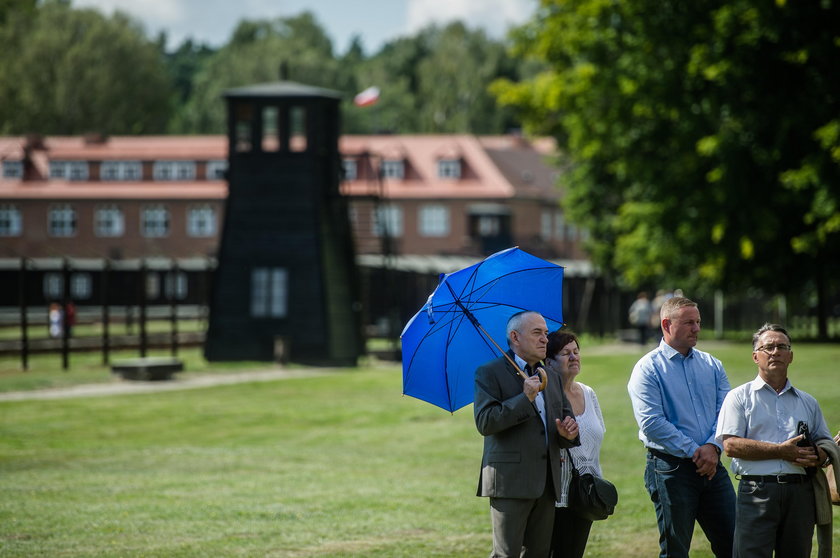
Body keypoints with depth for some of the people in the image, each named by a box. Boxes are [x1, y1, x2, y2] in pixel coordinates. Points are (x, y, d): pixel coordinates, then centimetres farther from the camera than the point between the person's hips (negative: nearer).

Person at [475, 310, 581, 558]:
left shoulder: (551, 377, 20)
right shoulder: (490, 373, -1)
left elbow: (565, 416, 25)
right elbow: (484, 422, -13)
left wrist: (568, 433, 0)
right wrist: (525, 398, -18)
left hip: (547, 482, 7)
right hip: (510, 481, -7)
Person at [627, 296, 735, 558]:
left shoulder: (711, 365, 13)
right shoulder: (648, 368, -4)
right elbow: (652, 423, -14)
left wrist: (713, 447, -13)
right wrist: (694, 451, -15)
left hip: (711, 466, 5)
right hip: (671, 468, -5)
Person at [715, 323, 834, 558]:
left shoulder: (807, 402, 21)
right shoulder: (739, 397, 8)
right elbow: (731, 445, -5)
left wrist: (816, 457, -5)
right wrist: (782, 451, -11)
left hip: (800, 493, 4)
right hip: (757, 492, -4)